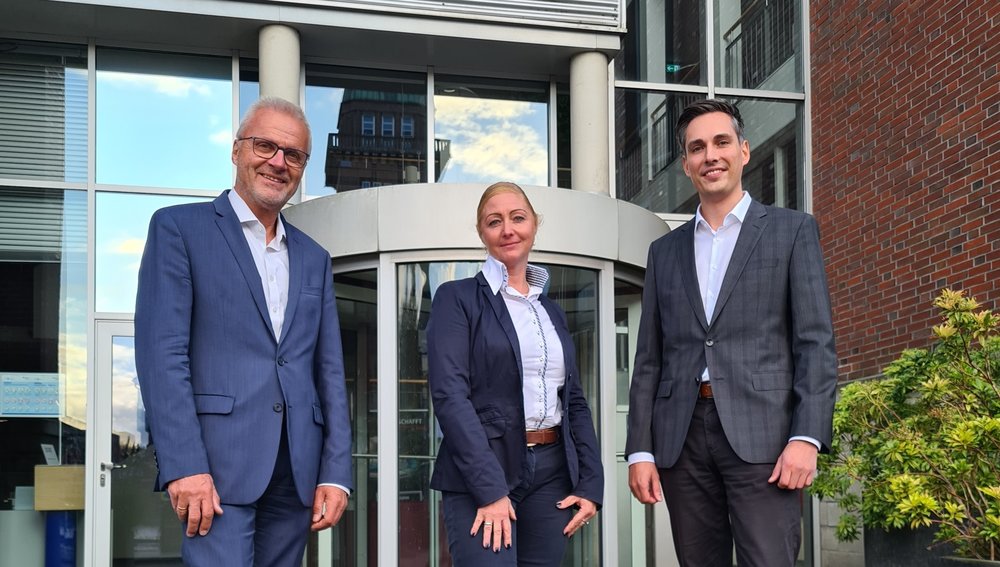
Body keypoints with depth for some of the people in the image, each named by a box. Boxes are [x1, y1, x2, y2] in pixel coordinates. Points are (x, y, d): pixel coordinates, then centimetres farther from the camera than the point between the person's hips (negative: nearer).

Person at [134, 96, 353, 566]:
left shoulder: (313, 258, 19)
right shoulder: (179, 227, 3)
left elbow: (329, 372, 15)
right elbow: (161, 351, -6)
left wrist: (335, 473, 5)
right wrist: (184, 466, -16)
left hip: (297, 470, 5)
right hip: (218, 460, -5)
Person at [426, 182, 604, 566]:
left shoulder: (553, 312, 17)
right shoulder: (457, 299, -1)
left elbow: (574, 402, 16)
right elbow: (449, 394, -12)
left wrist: (591, 484, 3)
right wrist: (490, 488, -19)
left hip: (553, 474, 5)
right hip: (480, 475, -5)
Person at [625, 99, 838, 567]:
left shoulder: (792, 230, 7)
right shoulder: (665, 251, 17)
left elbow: (816, 342, -1)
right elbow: (649, 358, 15)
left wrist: (806, 437, -12)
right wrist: (640, 449, 5)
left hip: (761, 433, -3)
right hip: (681, 439, 4)